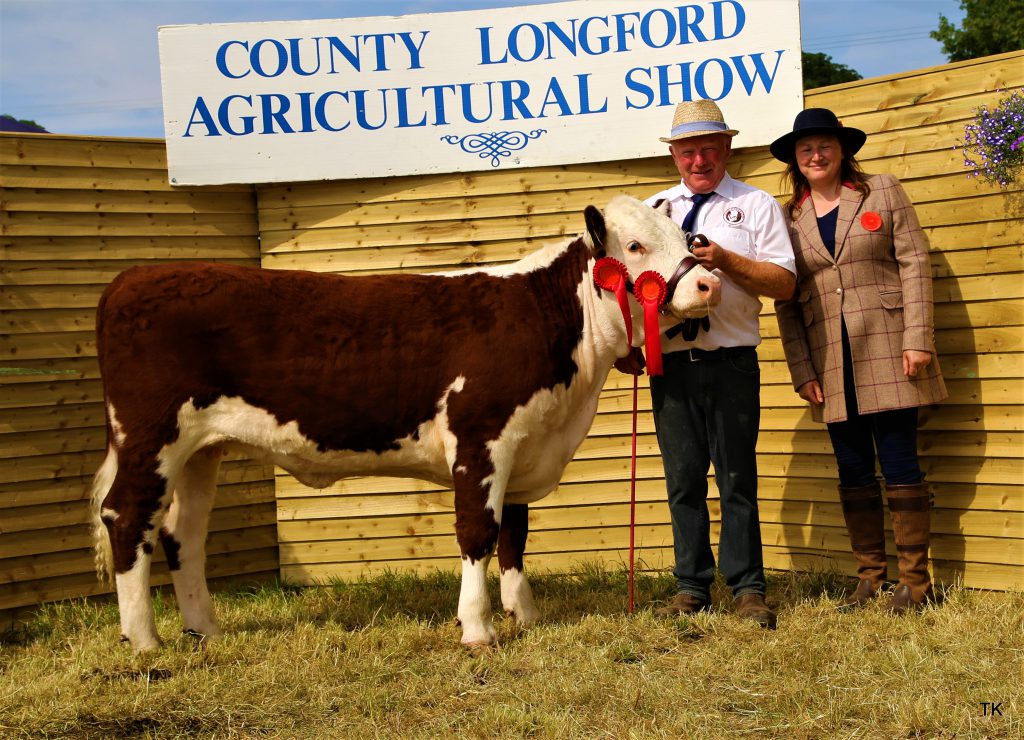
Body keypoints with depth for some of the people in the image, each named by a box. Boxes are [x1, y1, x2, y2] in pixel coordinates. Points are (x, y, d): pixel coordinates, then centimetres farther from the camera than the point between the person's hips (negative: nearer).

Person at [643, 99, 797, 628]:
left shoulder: (757, 205, 7)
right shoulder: (653, 209, 17)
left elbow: (784, 282, -2)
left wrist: (725, 260, -14)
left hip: (731, 362, -3)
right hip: (670, 362, 3)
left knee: (737, 478, 0)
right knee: (683, 479, 5)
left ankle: (747, 590, 6)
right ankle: (691, 588, 13)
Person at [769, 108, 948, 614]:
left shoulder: (883, 193, 5)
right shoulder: (789, 219, 10)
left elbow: (914, 263, -1)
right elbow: (784, 301, 8)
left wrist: (917, 338, -11)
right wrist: (801, 371, 0)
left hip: (887, 356, -3)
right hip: (831, 368, 3)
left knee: (899, 466, -3)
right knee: (853, 472, 7)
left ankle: (914, 580, 4)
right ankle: (869, 577, 15)